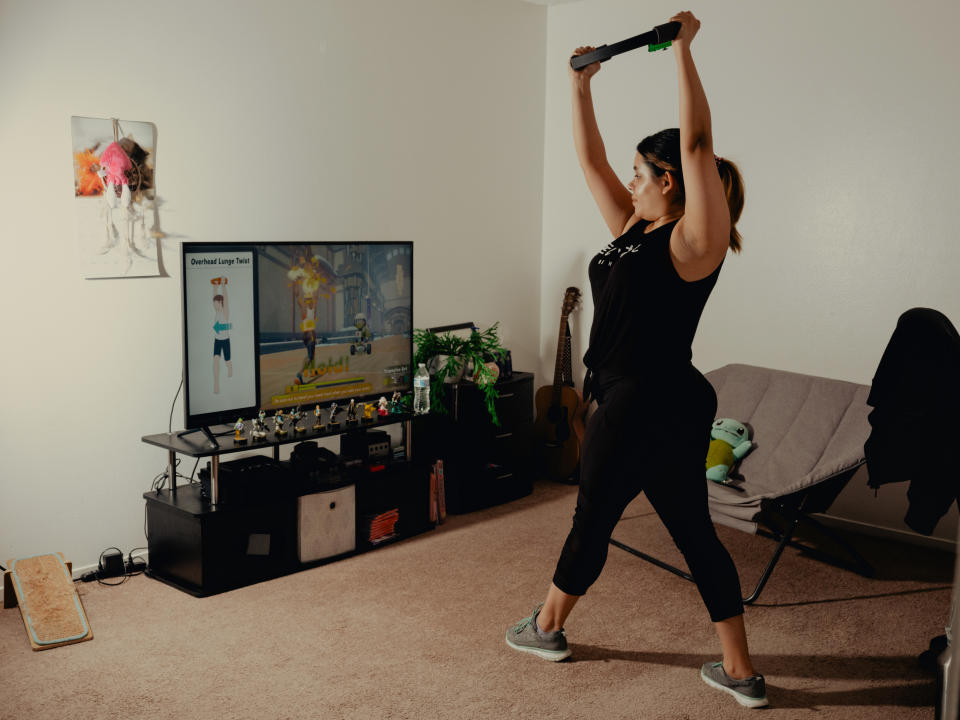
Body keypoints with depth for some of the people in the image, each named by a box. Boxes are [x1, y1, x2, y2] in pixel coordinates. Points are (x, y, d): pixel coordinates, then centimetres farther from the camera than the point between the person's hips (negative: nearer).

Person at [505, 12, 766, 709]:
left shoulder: (693, 242, -13)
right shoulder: (635, 228, 11)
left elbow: (697, 143, -23)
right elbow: (592, 160, 17)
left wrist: (684, 48, -20)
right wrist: (581, 85, 16)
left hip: (643, 407, -9)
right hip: (675, 407, 9)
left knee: (593, 518, 10)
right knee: (694, 532, 12)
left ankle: (548, 627, 33)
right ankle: (740, 672, 20)